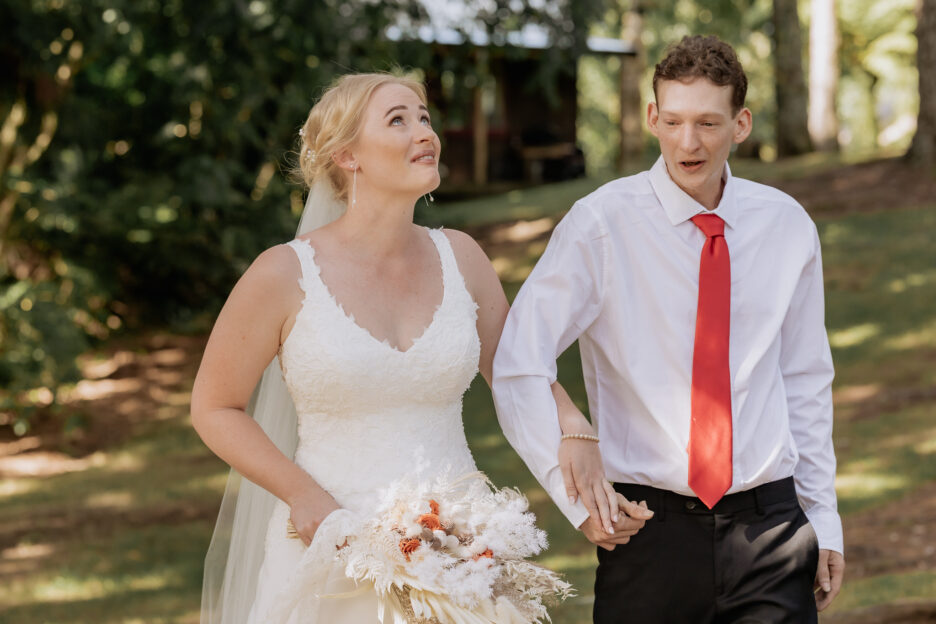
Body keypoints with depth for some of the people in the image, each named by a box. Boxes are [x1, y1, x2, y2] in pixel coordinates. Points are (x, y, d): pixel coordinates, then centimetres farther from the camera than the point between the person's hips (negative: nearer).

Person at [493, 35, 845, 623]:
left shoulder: (786, 226, 5)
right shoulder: (601, 225, -7)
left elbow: (806, 383, 13)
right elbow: (517, 369, -9)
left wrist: (824, 520, 12)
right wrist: (580, 501, -14)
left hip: (770, 523, 2)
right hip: (649, 526, -2)